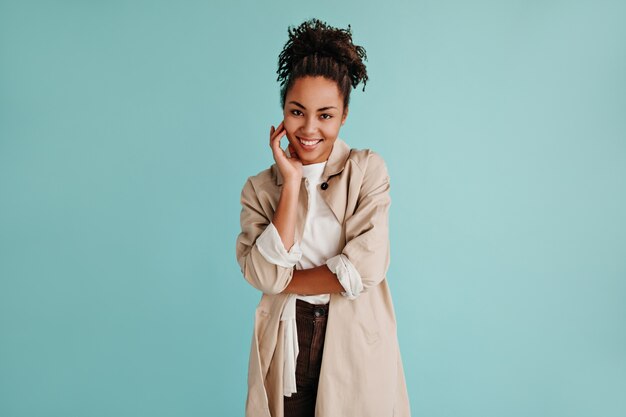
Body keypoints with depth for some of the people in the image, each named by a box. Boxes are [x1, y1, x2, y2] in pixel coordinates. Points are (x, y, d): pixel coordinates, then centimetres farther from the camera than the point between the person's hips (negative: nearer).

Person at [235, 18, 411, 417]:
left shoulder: (368, 170, -4)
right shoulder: (260, 187, 0)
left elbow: (366, 267, -15)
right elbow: (265, 276, -14)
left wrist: (284, 280, -10)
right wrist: (291, 183, -14)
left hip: (356, 344, 0)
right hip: (287, 343, 1)